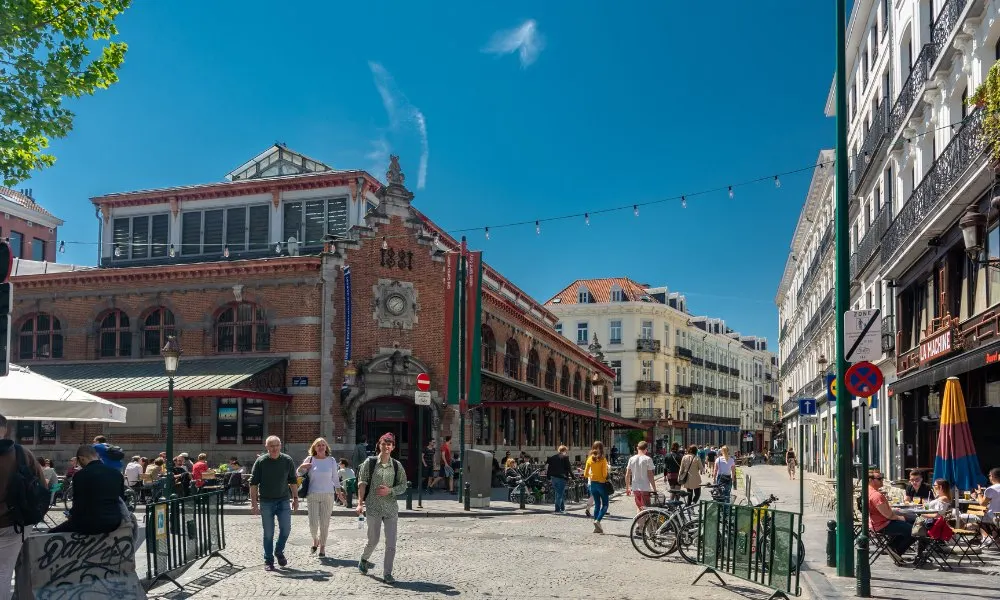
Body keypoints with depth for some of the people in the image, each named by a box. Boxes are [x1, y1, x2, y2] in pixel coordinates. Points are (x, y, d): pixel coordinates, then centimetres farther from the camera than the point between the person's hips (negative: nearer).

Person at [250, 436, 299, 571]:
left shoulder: (287, 460, 0)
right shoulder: (260, 461, -7)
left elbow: (293, 481, 9)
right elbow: (253, 483, -5)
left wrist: (295, 498, 5)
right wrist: (254, 502, -11)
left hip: (283, 500, 2)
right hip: (266, 502, -2)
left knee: (286, 528, -2)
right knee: (268, 533, 4)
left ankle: (279, 551, 23)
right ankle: (268, 560, 16)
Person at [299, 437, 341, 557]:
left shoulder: (331, 460, 4)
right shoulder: (310, 459, 3)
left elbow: (335, 477, 10)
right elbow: (299, 473, 12)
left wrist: (339, 492, 7)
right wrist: (302, 466, -9)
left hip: (328, 495, 0)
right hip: (313, 495, 0)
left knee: (324, 523, 2)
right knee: (313, 524, -2)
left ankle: (322, 547, 17)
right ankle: (315, 541, 28)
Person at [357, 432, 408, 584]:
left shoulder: (397, 465, 4)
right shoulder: (370, 462, -1)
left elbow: (403, 486, 7)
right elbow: (362, 483, -2)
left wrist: (390, 490, -10)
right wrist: (360, 503, -9)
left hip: (391, 507, 2)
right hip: (373, 506, -2)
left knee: (391, 543, -2)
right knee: (373, 540, 6)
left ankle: (387, 573, 9)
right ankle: (364, 559, 37)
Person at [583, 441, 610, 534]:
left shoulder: (590, 459, 1)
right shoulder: (603, 460, -12)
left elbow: (585, 474, 1)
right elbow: (604, 474, -15)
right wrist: (608, 470, 5)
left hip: (593, 483, 5)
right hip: (601, 483, -5)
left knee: (597, 504, 12)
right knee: (605, 504, 6)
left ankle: (597, 527, 10)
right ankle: (597, 520, -15)